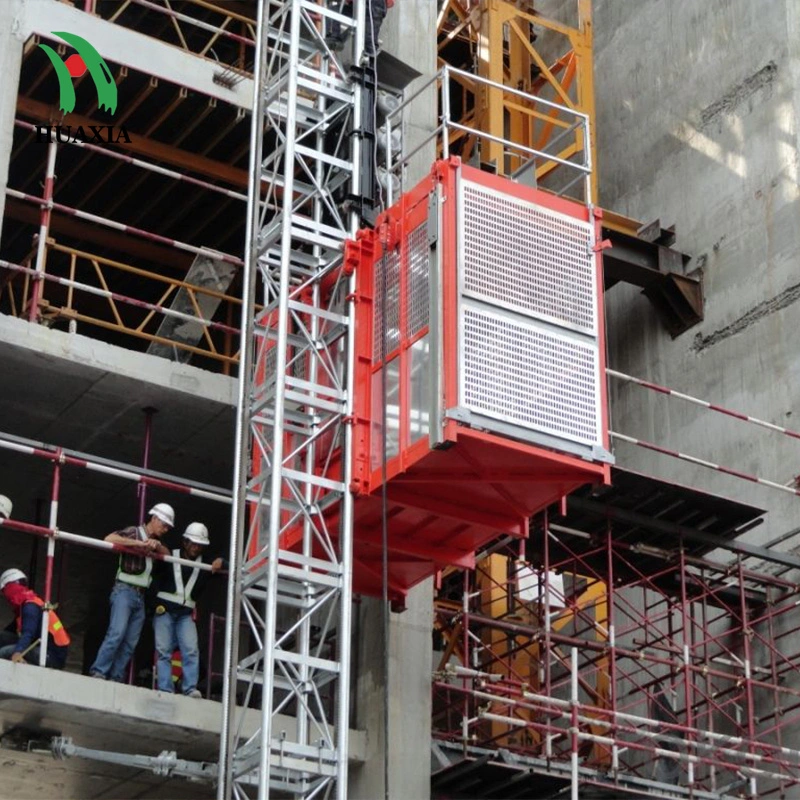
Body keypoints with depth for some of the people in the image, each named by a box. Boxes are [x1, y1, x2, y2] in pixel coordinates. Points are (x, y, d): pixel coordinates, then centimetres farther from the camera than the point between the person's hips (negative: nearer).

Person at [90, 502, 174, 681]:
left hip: (140, 596, 8)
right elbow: (109, 538, -17)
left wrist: (156, 545, -8)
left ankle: (115, 678, -3)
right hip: (125, 591, -8)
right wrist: (139, 543, -20)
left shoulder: (154, 541, 23)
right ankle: (98, 672, -23)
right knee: (117, 633, -21)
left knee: (131, 642, -1)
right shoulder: (134, 533, -2)